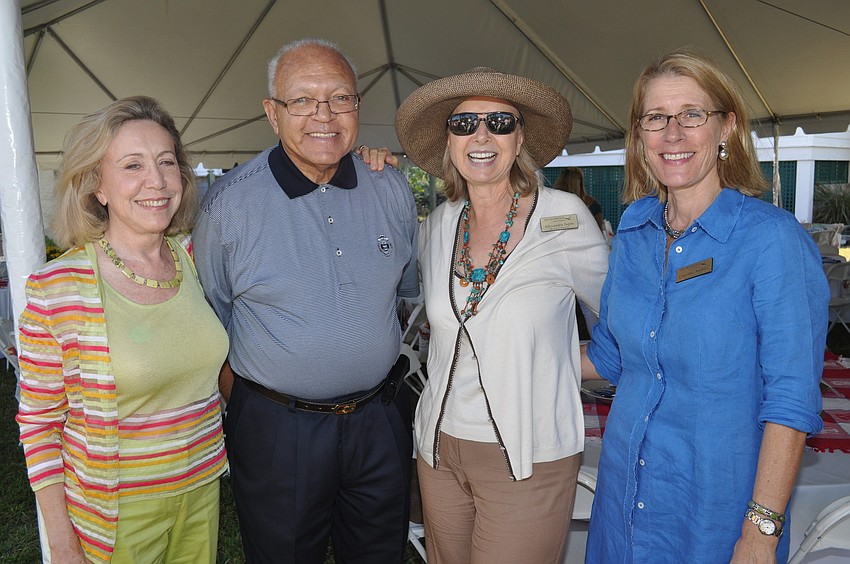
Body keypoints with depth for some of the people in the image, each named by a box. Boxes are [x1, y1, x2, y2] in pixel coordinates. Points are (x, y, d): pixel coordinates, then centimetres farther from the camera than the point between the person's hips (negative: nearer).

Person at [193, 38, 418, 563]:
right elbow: (210, 316, -1)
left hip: (381, 419, 3)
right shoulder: (229, 202, -12)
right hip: (276, 427, -3)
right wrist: (243, 397, 1)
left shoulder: (393, 190, -2)